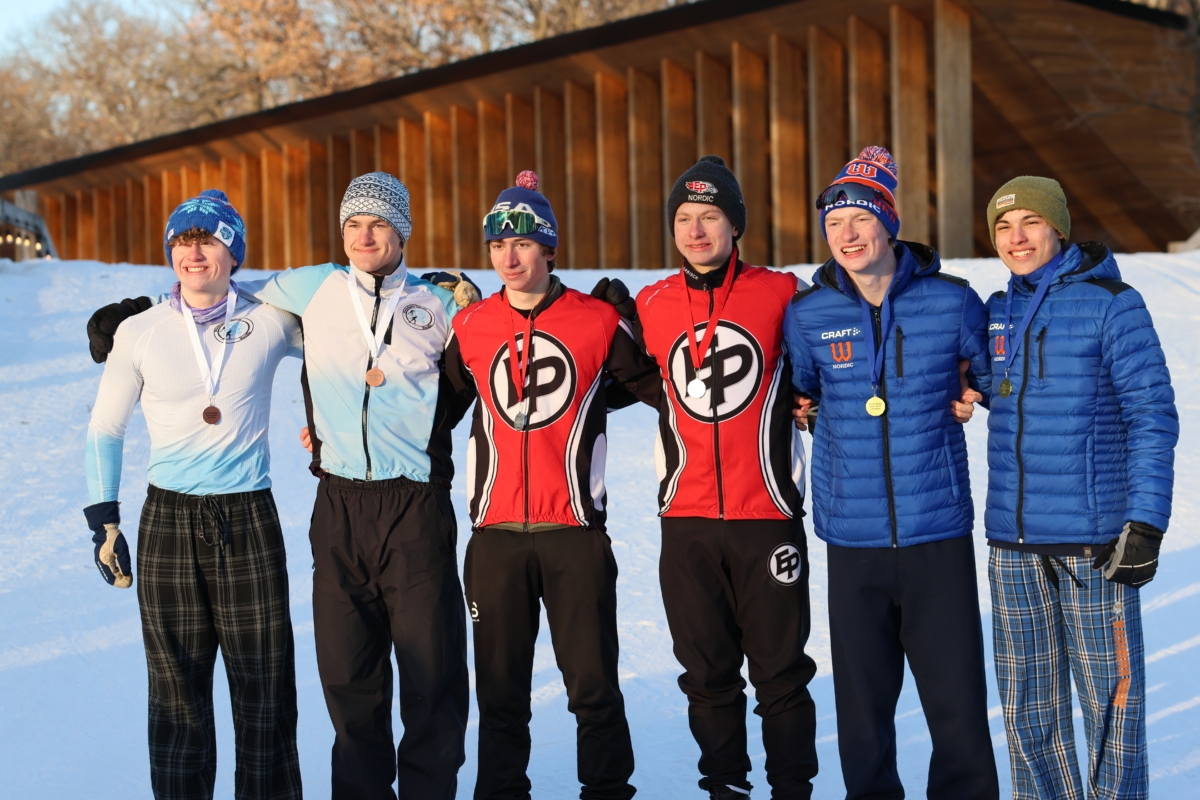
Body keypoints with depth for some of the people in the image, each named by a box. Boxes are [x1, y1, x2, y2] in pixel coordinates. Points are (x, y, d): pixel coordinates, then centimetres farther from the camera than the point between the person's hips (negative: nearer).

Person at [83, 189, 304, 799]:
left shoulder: (269, 322, 0)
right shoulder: (140, 333, 2)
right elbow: (104, 429, 10)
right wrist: (103, 520, 4)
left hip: (248, 521, 0)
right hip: (168, 523, 0)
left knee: (264, 685, 3)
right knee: (177, 686, 5)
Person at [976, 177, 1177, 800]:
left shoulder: (1111, 304, -6)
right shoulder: (996, 313, 11)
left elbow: (1151, 415, -8)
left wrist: (1145, 522, -14)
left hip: (1093, 539, -5)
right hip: (1013, 542, 5)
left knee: (1109, 697, 1)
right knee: (1028, 707, 12)